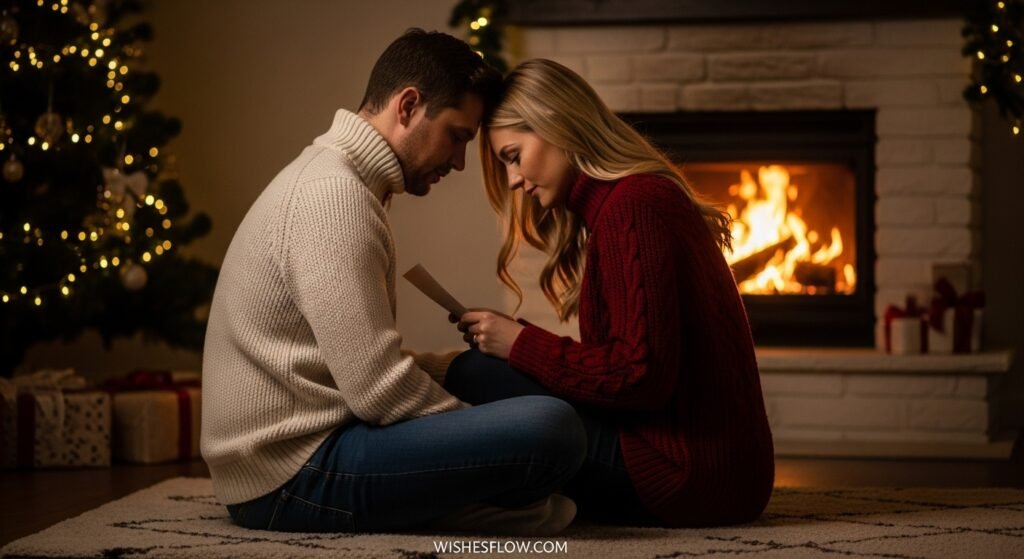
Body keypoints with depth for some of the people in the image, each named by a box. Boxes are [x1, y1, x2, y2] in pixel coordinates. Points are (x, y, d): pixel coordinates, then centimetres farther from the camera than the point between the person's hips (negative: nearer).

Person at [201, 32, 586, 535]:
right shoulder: (334, 192, -16)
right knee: (551, 429, -25)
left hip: (281, 452, 11)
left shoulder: (331, 174, 17)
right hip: (292, 473, -11)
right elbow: (378, 389, -21)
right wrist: (492, 437, -8)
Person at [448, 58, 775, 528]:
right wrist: (516, 340, 3)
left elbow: (641, 375, -21)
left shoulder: (630, 205, -14)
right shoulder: (645, 195, 17)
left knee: (472, 377, -9)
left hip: (683, 475, -10)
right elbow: (626, 363, 12)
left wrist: (522, 344, -10)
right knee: (493, 367, 19)